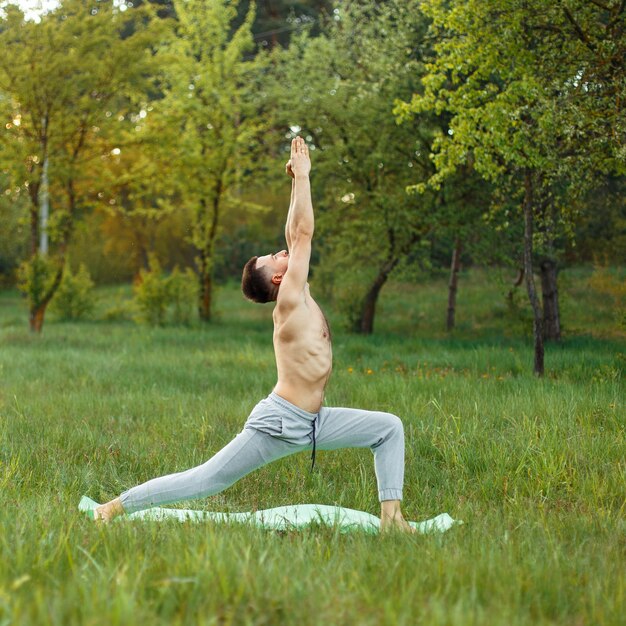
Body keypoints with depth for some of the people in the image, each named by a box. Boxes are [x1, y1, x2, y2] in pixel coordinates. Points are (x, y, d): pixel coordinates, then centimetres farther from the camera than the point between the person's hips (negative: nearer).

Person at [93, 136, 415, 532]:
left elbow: (296, 235, 15)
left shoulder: (301, 301, 11)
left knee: (390, 428, 7)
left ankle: (391, 514, 2)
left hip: (312, 422, 9)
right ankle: (115, 506, 4)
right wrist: (302, 176, -7)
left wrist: (299, 179, 17)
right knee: (204, 481, -4)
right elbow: (303, 232, -14)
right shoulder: (290, 300, -11)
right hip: (279, 421, -9)